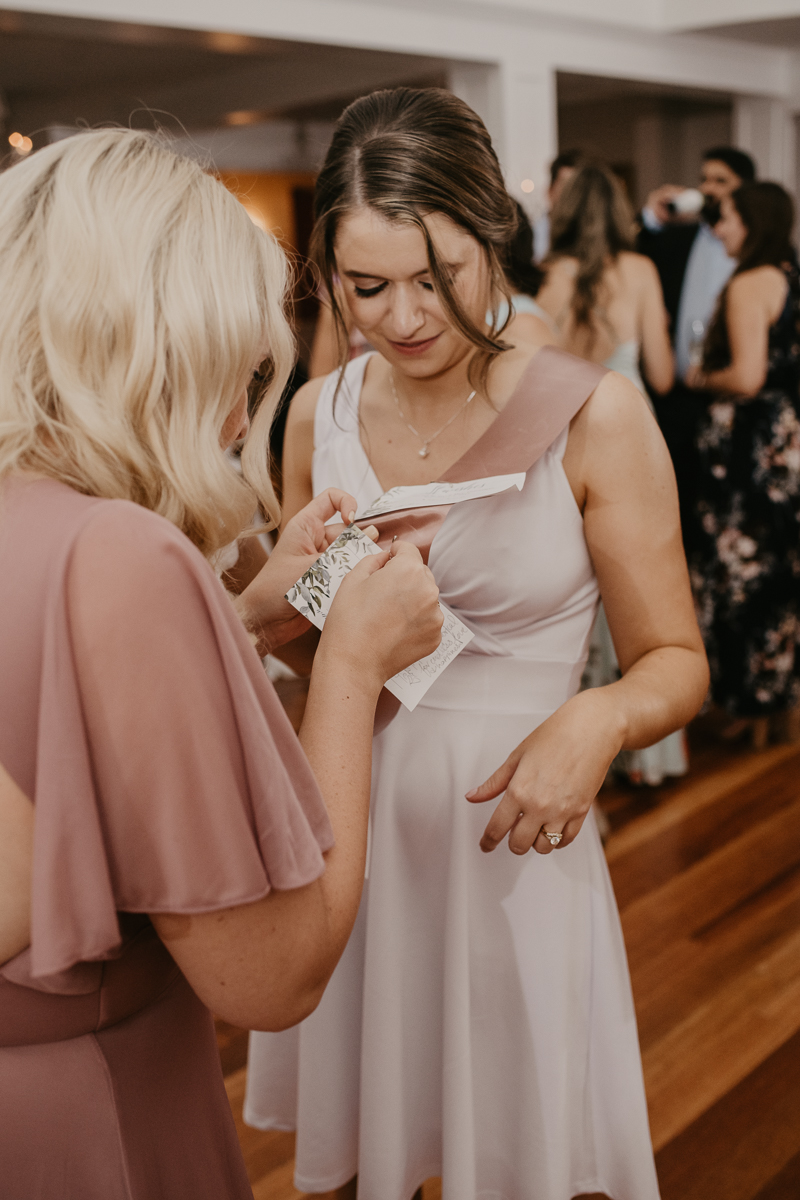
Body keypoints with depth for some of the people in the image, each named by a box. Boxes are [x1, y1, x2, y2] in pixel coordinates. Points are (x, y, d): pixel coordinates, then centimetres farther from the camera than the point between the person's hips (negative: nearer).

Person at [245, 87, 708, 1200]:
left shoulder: (594, 414, -11)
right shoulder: (319, 411, 1)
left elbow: (675, 660, -6)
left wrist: (596, 721, -26)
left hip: (506, 829, -3)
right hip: (344, 819, 4)